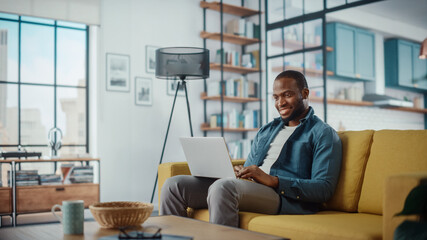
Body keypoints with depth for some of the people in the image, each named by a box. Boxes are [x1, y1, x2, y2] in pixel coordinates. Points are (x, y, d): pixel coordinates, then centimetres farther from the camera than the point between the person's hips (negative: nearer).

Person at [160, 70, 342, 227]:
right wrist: (237, 173, 1)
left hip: (286, 197, -7)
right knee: (174, 184, -8)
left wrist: (272, 180, -18)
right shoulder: (265, 131, 27)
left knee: (223, 187, -36)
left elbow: (324, 189, -8)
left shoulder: (323, 134, 4)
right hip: (249, 188, 7)